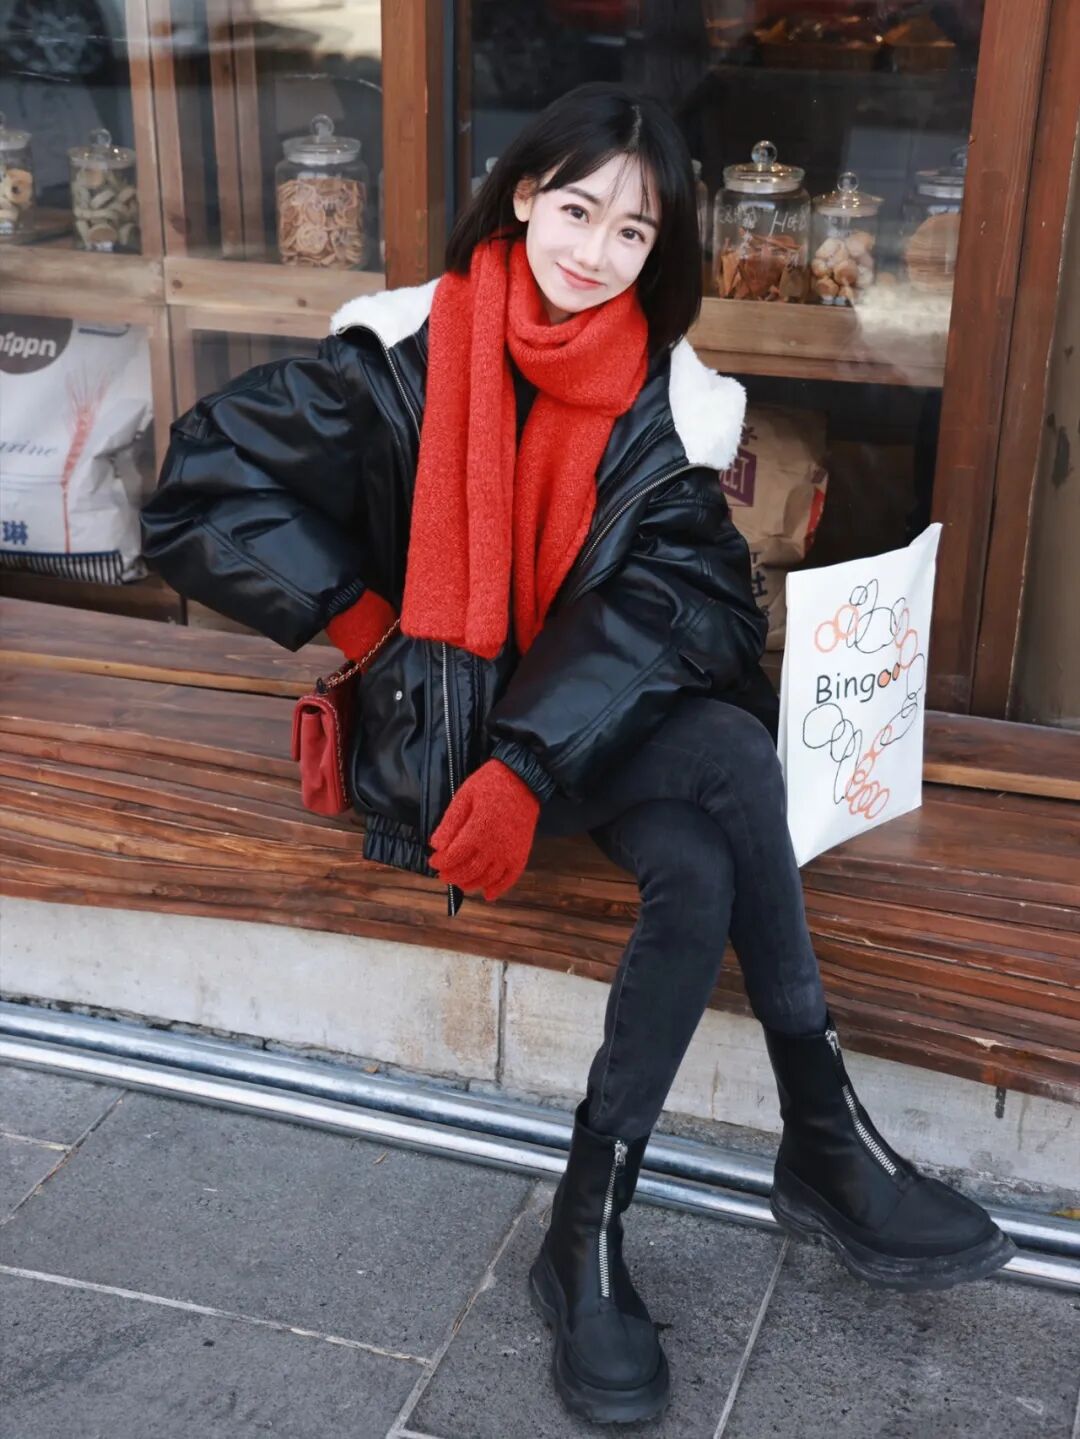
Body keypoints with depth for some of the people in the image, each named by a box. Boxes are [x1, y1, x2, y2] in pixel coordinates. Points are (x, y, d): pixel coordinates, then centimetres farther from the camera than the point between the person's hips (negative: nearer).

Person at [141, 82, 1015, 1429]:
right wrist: (365, 620, -9)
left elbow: (661, 603, -10)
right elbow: (203, 486, -7)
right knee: (736, 760, -28)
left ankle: (589, 1231, -18)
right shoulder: (409, 353, -6)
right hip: (441, 726, -3)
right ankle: (826, 1147, -18)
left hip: (601, 715, 3)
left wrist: (532, 766, -25)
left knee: (703, 873, -30)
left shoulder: (667, 402, 0)